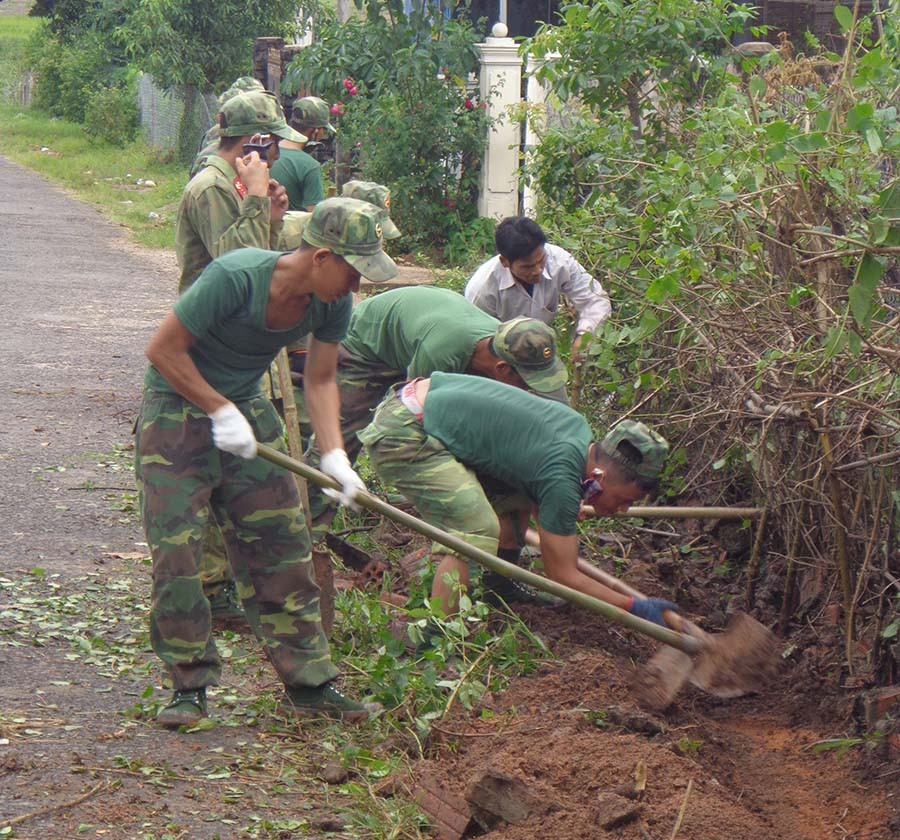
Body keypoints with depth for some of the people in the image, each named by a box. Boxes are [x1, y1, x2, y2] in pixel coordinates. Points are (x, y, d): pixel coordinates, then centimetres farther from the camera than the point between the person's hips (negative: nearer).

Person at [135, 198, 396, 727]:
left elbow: (321, 380, 3)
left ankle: (309, 683, 10)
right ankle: (190, 687, 2)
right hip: (177, 408, -6)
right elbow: (163, 350, -22)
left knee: (282, 545, 3)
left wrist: (335, 455, -9)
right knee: (177, 548, -10)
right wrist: (220, 410, -19)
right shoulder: (235, 277, -30)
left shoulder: (332, 302, -10)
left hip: (247, 407, 6)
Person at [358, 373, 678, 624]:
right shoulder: (561, 479, -20)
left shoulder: (578, 427, 6)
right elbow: (562, 575, -12)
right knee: (477, 530, -22)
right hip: (401, 436, -10)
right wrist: (636, 607, -6)